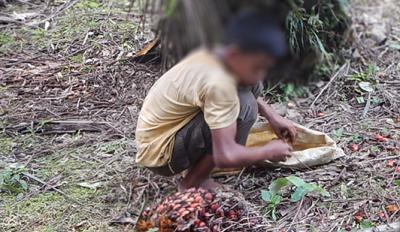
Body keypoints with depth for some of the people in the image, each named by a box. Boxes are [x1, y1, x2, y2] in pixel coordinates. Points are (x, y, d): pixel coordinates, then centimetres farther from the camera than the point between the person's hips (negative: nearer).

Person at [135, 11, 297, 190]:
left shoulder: (215, 55, -3)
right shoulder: (217, 83, -30)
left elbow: (251, 88, 20)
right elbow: (225, 157, -33)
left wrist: (272, 116, 5)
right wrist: (268, 151, -16)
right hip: (160, 154, -9)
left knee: (251, 87, 2)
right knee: (243, 106, -24)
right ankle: (194, 182, -9)